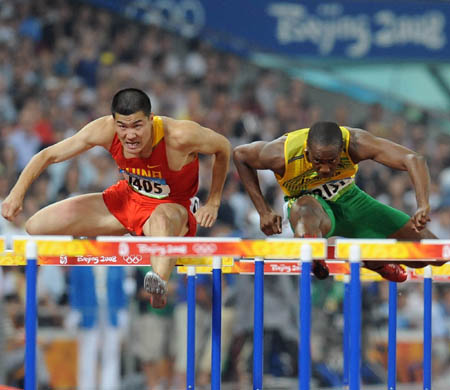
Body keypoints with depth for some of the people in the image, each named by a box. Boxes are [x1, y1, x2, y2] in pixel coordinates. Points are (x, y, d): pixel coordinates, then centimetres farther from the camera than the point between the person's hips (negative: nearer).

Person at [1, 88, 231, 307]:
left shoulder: (180, 136, -30)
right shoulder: (105, 131, -22)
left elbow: (223, 148, -10)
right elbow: (49, 155, -13)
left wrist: (213, 203, -7)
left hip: (172, 206, -5)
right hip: (127, 197, 5)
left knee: (161, 218, -46)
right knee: (37, 227, -5)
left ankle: (160, 285, -70)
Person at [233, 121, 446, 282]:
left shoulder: (355, 143, -31)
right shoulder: (283, 154, -30)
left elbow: (414, 160, -34)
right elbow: (239, 154, -11)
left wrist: (423, 208, -50)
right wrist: (263, 211, -15)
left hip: (348, 199, 3)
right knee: (307, 209, -43)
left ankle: (372, 259, 22)